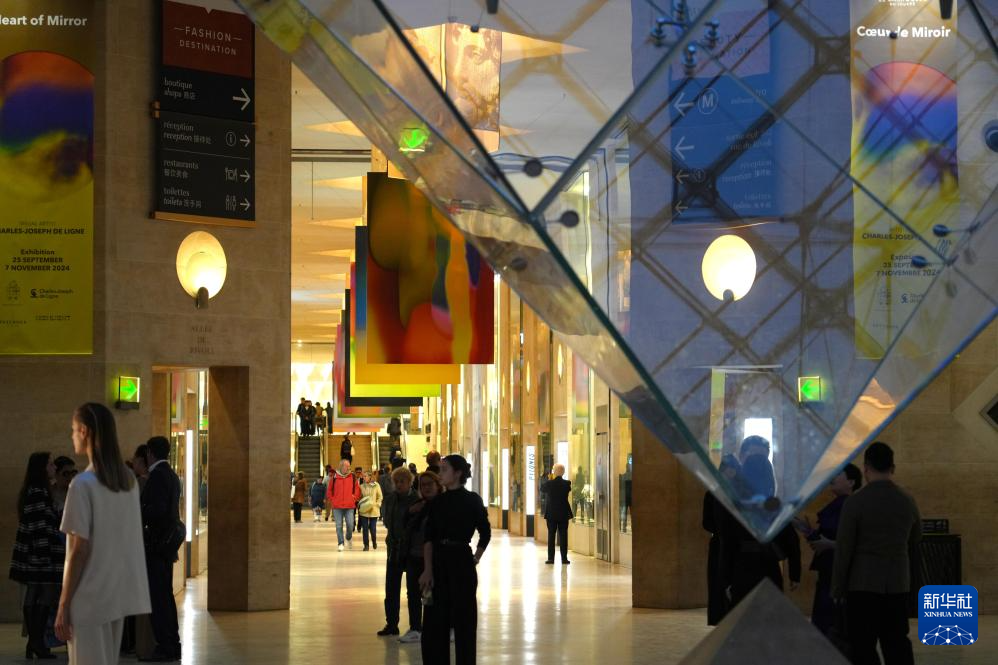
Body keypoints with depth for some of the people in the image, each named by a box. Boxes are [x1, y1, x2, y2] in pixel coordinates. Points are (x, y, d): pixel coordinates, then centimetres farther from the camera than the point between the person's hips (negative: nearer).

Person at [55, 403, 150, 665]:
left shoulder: (83, 484, -15)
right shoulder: (129, 480, 7)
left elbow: (80, 549, -16)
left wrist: (63, 605, -11)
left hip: (89, 598, -7)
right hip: (119, 593, 7)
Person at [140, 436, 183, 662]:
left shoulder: (157, 475, -14)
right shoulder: (171, 475, 15)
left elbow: (156, 508, -23)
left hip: (157, 541, -10)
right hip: (167, 541, 10)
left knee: (157, 595, -8)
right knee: (165, 594, 14)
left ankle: (164, 647, -10)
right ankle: (172, 645, 17)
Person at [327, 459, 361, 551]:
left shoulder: (353, 477, 3)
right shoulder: (334, 477, 0)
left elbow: (357, 489, 11)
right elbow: (329, 490, 7)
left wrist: (354, 498, 2)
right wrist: (332, 500, 1)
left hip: (349, 506, 0)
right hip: (337, 506, 0)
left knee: (350, 524, -4)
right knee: (339, 526, 0)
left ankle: (349, 538, 24)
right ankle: (340, 543, 7)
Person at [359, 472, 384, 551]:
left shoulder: (376, 485, -2)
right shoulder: (362, 486, 4)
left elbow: (380, 497, 4)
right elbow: (359, 497, 10)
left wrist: (377, 504, -9)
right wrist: (359, 505, -6)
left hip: (373, 510, -2)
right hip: (364, 511, 2)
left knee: (373, 528, -1)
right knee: (365, 528, -1)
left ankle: (374, 542, 26)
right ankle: (366, 545, 7)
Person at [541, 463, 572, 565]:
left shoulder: (549, 484, -11)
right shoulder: (567, 483, -7)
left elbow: (542, 489, 9)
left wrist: (550, 479, 10)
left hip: (551, 514, -1)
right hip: (564, 514, 1)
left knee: (551, 536, 4)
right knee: (563, 536, 4)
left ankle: (551, 558, 2)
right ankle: (564, 558, 2)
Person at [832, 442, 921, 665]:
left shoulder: (855, 502, -11)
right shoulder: (907, 501, 3)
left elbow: (843, 549, -10)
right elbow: (915, 541, 17)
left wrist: (837, 589, -1)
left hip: (863, 582, -4)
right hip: (898, 582, 4)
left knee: (863, 647, -1)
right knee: (897, 644, 9)